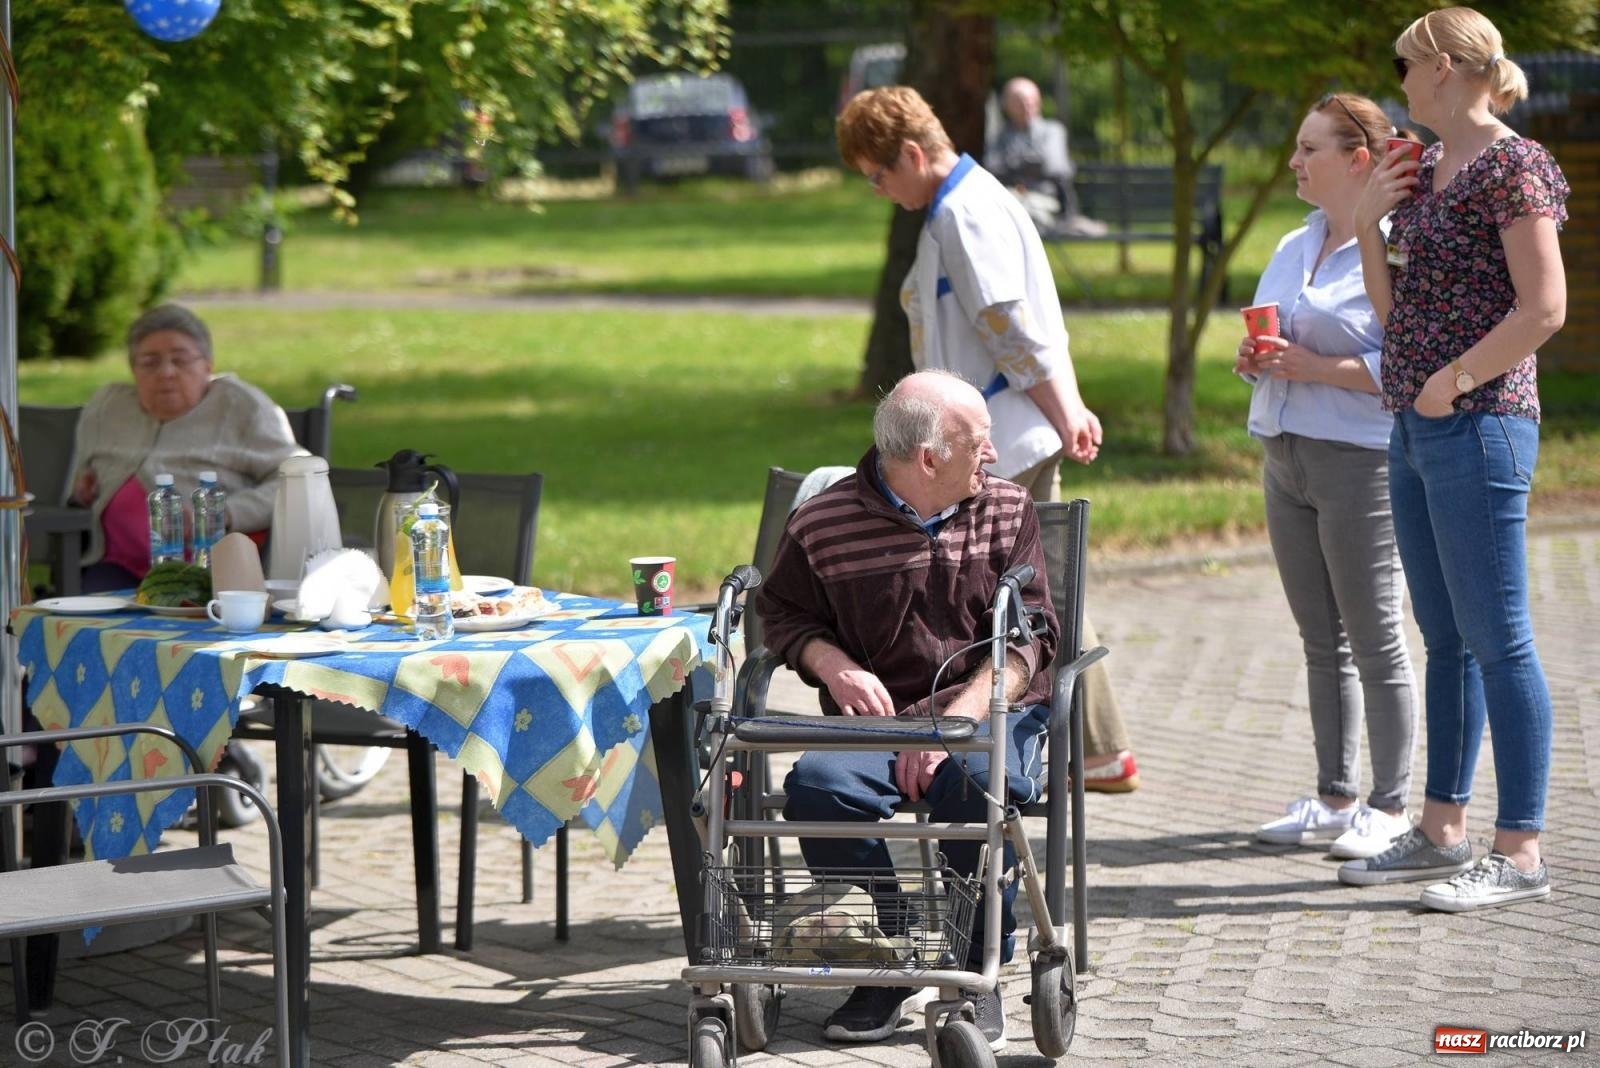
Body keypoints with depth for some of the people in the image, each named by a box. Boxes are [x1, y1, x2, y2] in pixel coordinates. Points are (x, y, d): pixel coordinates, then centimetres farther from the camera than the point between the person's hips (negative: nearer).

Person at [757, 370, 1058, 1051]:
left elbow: (1029, 638, 0)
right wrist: (833, 666, -8)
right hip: (874, 720, 0)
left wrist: (957, 719, -16)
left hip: (988, 713, 0)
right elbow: (783, 613, 15)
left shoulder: (1007, 511, 6)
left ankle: (978, 971, -14)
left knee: (977, 783, -35)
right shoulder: (822, 525, 1)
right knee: (816, 785, -31)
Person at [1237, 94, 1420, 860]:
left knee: (1375, 640, -1)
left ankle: (1389, 807, 5)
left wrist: (1316, 367, -21)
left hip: (1360, 460, -8)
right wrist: (1255, 361, 4)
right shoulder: (1294, 249, 16)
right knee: (1322, 641, 12)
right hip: (1285, 455, 8)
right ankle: (1335, 799, 19)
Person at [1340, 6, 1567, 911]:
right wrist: (1369, 221, 7)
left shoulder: (1510, 166, -10)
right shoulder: (1426, 172, 15)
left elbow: (1544, 307, -17)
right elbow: (1394, 309, 20)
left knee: (1497, 640, -7)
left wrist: (1457, 378, -16)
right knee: (1446, 639, 13)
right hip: (1416, 430, 9)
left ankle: (1522, 852, -4)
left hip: (1479, 428, -9)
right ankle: (1443, 832, 20)